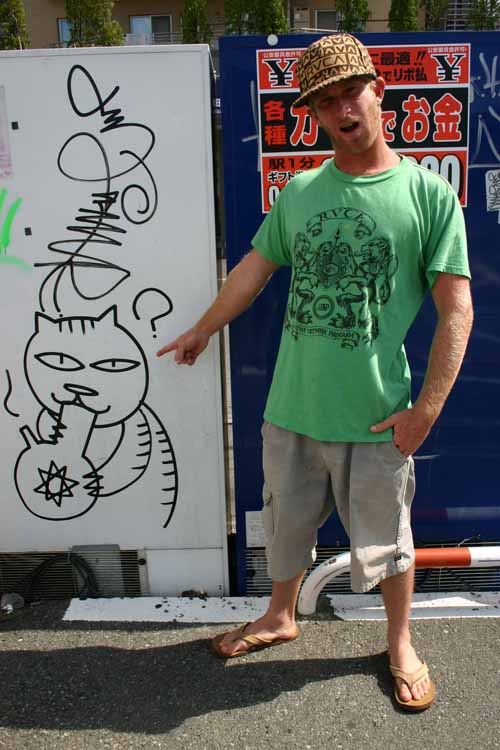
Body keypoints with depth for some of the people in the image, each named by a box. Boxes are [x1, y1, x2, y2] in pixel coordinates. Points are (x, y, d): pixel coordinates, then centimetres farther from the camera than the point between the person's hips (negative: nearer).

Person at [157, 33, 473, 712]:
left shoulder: (428, 192, -6)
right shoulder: (298, 192, 5)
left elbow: (456, 308, -7)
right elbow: (256, 266, 16)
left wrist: (427, 408, -12)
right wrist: (203, 329, 24)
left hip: (377, 416, -3)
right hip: (292, 406, 4)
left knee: (385, 539, 16)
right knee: (287, 523, 21)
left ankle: (401, 644, 43)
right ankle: (280, 618, 48)